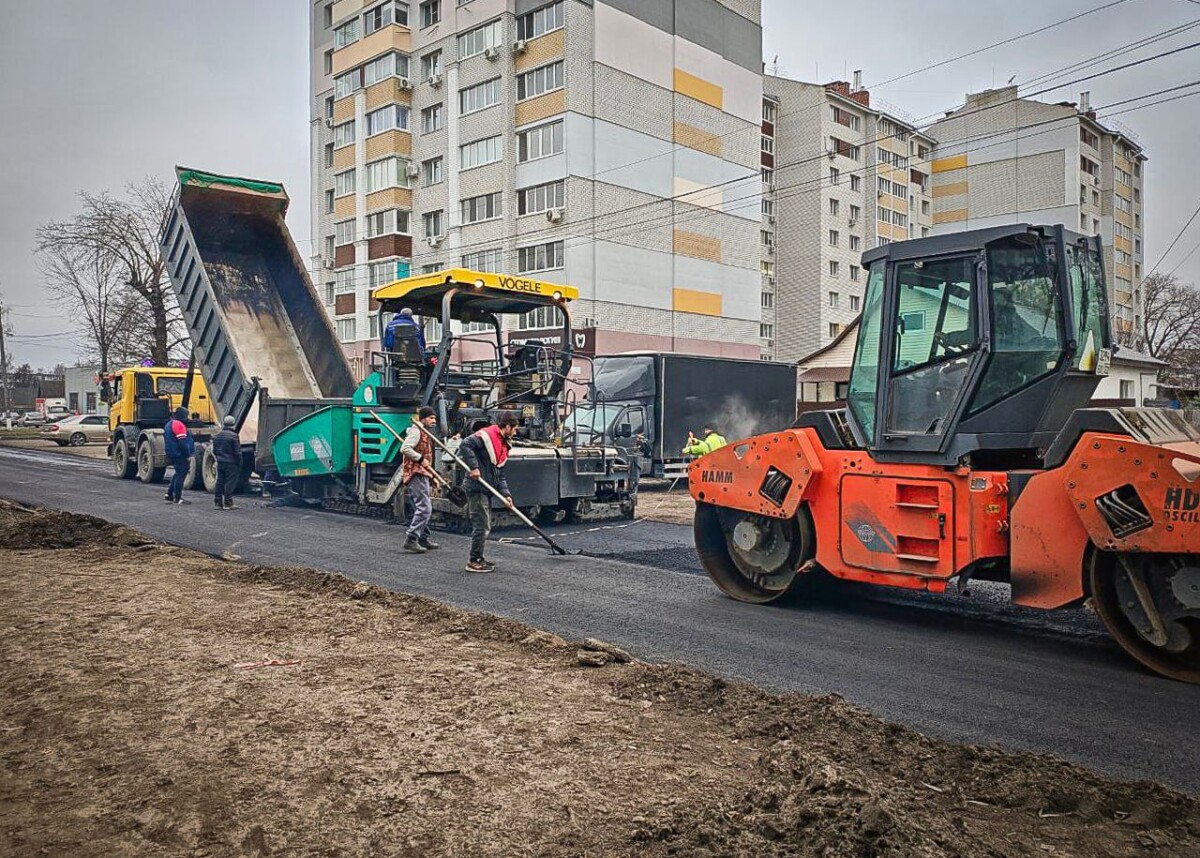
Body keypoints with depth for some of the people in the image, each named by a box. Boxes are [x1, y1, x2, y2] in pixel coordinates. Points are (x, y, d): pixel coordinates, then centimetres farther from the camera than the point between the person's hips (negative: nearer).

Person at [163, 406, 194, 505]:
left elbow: (169, 440, 25)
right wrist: (188, 455, -18)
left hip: (172, 455, 10)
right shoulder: (179, 425, -15)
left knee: (177, 475, 19)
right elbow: (182, 442, -21)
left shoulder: (169, 424, 18)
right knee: (180, 475, -6)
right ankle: (177, 498, -4)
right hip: (180, 455, -10)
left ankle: (169, 496, 21)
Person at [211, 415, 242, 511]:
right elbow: (237, 452, -13)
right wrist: (239, 464, -6)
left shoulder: (217, 436, 9)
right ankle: (228, 503, -3)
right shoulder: (234, 436, -14)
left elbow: (214, 451, 15)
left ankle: (218, 502, 15)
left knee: (220, 482, 12)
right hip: (231, 463, -6)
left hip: (220, 463, 6)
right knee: (230, 482, -3)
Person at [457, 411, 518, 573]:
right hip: (477, 488, -10)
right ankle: (474, 562, 1)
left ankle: (478, 559, 25)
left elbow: (500, 475, 17)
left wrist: (506, 495, 7)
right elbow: (465, 445, -23)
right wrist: (473, 467, -24)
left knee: (484, 526, 15)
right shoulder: (486, 435, -11)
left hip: (487, 490, 10)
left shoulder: (503, 446, 17)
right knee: (481, 525, -7)